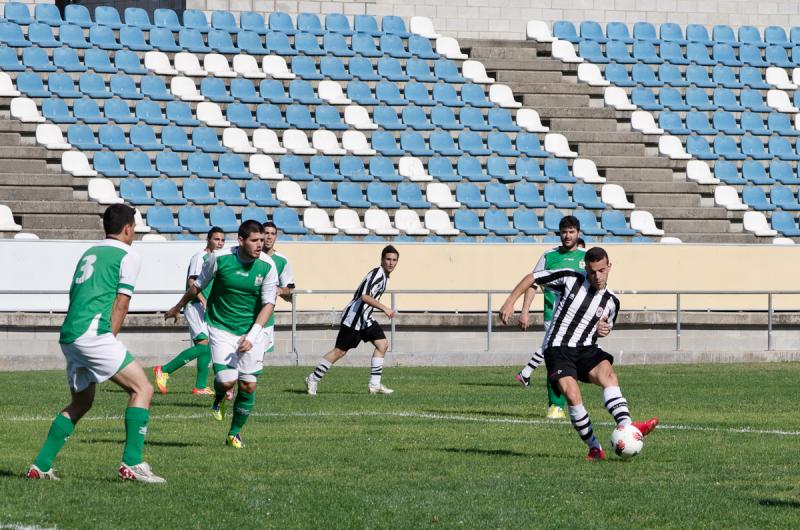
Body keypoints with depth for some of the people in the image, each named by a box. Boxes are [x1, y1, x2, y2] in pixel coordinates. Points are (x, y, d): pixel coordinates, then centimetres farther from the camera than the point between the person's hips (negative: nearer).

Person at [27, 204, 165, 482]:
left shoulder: (89, 253, 25)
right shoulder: (128, 256, 2)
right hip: (93, 333, -8)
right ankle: (131, 463, -14)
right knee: (142, 388, -4)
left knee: (81, 402, 22)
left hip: (68, 336, 8)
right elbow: (121, 304, -4)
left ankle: (41, 466, 19)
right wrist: (109, 340, 1)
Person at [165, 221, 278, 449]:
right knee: (226, 380, -17)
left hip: (252, 329, 2)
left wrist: (252, 335, -19)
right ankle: (219, 398, 22)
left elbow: (269, 304, -8)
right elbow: (198, 285, 5)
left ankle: (235, 433, 22)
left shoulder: (267, 265, -10)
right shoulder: (220, 258, -13)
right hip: (221, 327, -2)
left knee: (248, 385, 0)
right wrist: (178, 307, 20)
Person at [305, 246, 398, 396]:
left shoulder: (383, 275, 13)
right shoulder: (377, 274, -18)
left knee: (383, 344, -1)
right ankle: (313, 379, 6)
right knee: (340, 351, -5)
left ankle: (374, 384, 0)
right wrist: (384, 308, -34)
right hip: (354, 317, -10)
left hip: (365, 319, 10)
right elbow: (364, 296, -31)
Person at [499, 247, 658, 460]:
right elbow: (532, 277, 4)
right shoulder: (571, 279, -4)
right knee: (572, 395, -26)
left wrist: (604, 330, 1)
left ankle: (627, 427, -46)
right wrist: (510, 301, -6)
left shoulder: (611, 301, 6)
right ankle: (594, 447, -12)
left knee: (608, 374, -30)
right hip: (558, 349, -3)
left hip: (586, 349, 3)